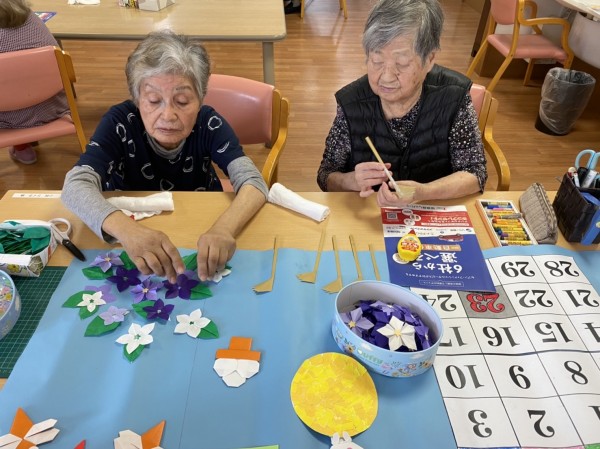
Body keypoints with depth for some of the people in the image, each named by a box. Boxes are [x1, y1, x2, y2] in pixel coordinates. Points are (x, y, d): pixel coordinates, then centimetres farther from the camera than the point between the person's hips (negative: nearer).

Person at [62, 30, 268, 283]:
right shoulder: (120, 122, -19)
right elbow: (76, 185, -31)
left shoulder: (208, 124, -18)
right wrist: (126, 230, -51)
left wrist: (223, 229, -50)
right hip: (134, 228, 0)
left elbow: (253, 183, -29)